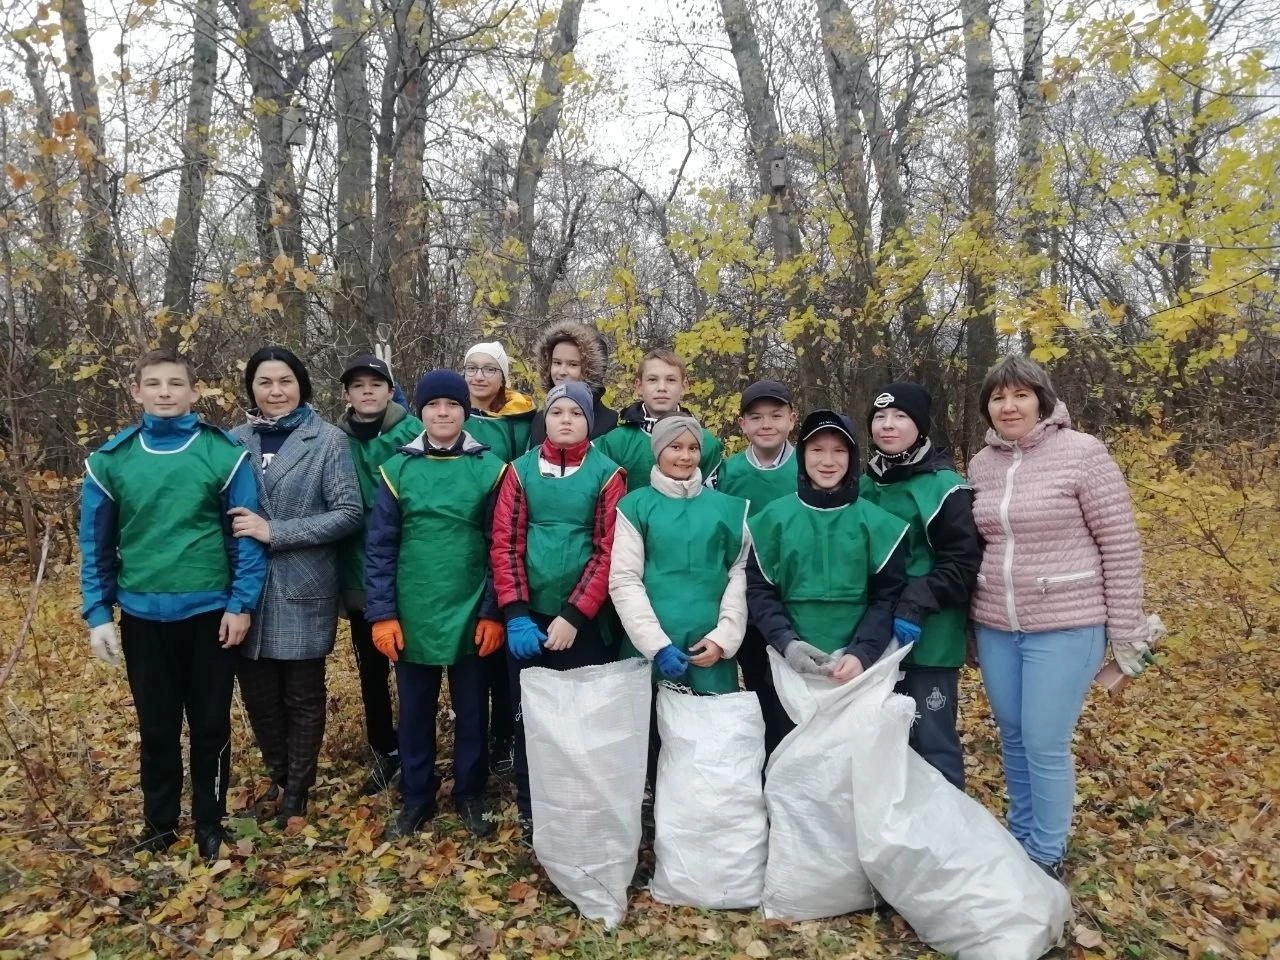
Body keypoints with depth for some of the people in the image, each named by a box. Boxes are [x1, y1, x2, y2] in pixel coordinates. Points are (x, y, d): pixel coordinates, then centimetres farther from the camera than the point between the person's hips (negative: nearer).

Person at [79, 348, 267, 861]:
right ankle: (158, 822, 34)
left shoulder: (223, 453, -7)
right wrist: (97, 613, 0)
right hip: (142, 615, 2)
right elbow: (95, 543, 4)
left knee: (210, 725, 11)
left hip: (209, 612, -2)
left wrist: (242, 603, -8)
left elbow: (247, 533, -5)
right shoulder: (110, 459, -1)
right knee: (156, 727, 16)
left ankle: (210, 823, 29)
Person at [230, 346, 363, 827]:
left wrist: (276, 532, -17)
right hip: (247, 589, 3)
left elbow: (349, 513, -10)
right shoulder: (234, 441, 5)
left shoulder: (328, 440, -5)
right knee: (258, 693, 13)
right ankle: (278, 777, 37)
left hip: (303, 590, -3)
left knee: (302, 695, 9)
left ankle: (297, 791, 28)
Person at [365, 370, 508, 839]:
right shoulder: (398, 468, 0)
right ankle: (416, 799, 32)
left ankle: (470, 797, 31)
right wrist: (381, 613, -5)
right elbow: (380, 547, 0)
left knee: (472, 711, 13)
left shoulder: (489, 468, -3)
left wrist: (494, 612, -6)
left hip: (471, 616, -1)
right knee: (415, 713, 15)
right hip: (413, 618, 1)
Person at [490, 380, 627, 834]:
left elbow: (608, 553, -7)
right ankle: (530, 813, 30)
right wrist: (515, 614, -10)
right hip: (529, 619, 2)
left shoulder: (607, 473, -1)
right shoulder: (521, 470, 5)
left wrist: (573, 617, -14)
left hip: (583, 621, -2)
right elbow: (505, 543, 0)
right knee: (528, 717, 12)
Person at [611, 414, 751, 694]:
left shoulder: (729, 507, 7)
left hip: (711, 646, 2)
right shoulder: (635, 506, 1)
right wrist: (657, 645, -10)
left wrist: (723, 637, -5)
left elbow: (741, 573, 5)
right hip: (650, 646, -1)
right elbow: (623, 581, -3)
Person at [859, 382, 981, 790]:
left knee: (932, 741, 4)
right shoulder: (863, 485, 8)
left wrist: (917, 605, -22)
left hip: (929, 640, -5)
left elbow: (964, 562, -12)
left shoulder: (945, 486, -7)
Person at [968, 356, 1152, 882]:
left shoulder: (1082, 453, -10)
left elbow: (1122, 545, -8)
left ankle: (1046, 858, 22)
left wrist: (1125, 631, -8)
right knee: (1013, 739, 16)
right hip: (995, 627, 5)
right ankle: (1019, 839, 35)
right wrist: (971, 622, 18)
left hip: (1064, 627, -5)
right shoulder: (981, 465, 5)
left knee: (1046, 745, 1)